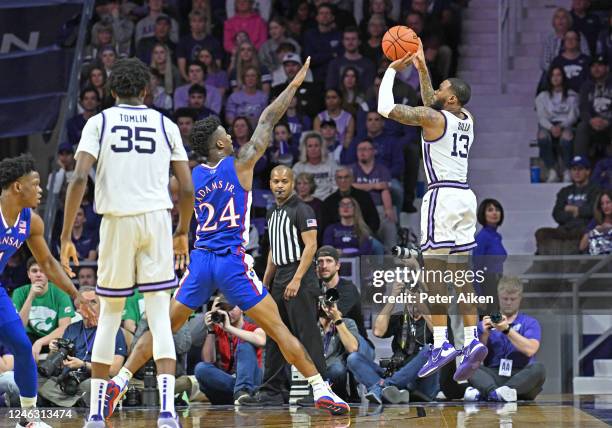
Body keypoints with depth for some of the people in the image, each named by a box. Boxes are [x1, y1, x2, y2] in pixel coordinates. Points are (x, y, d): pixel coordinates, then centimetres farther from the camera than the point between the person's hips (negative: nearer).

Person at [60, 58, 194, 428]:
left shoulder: (98, 122, 5)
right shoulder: (166, 125, 10)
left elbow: (79, 178, -7)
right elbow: (187, 188, 6)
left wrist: (66, 236, -4)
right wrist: (183, 232, 22)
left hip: (117, 221, 0)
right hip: (157, 219, 0)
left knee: (110, 314, 13)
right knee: (160, 317, 0)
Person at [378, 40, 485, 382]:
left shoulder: (433, 118, -9)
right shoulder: (467, 120, 13)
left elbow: (386, 108, -8)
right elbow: (431, 103, 33)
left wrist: (392, 70, 4)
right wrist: (422, 68, 31)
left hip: (443, 195, -8)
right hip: (465, 196, 8)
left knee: (435, 269, -7)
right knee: (460, 271, 8)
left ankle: (442, 343, -12)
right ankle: (472, 341, 0)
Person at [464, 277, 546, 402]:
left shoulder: (530, 323, 11)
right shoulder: (486, 324, 16)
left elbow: (530, 350, -9)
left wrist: (507, 329, -16)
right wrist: (484, 334, -10)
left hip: (521, 377, -1)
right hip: (493, 376, 1)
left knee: (538, 368, -33)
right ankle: (495, 392, -55)